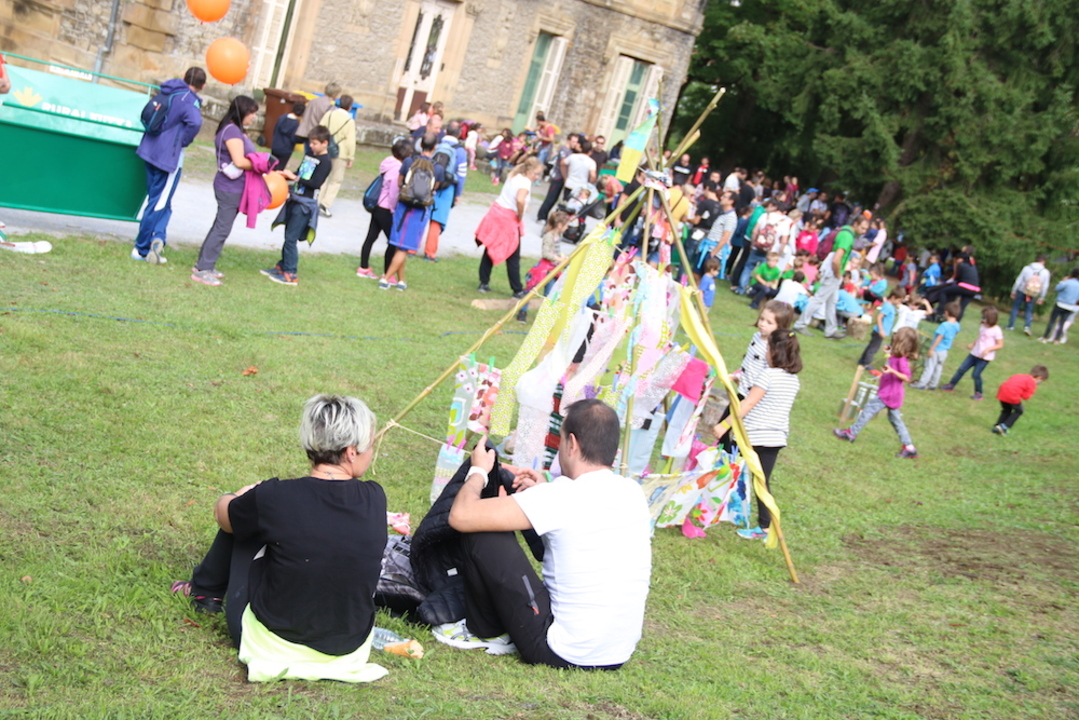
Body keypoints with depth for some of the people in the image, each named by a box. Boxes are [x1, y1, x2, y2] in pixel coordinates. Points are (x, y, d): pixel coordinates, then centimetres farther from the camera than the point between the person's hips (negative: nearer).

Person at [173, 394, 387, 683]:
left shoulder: (274, 498, -21)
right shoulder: (375, 499, -12)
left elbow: (222, 512, 2)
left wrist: (243, 497, 24)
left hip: (270, 643, -3)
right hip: (351, 646, 3)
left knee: (241, 523, 15)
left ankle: (205, 591, 40)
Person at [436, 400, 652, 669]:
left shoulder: (562, 496, -19)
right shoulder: (634, 493, 1)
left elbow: (461, 516, -17)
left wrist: (479, 471, 2)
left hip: (563, 654, -7)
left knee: (483, 534, -3)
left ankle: (483, 631, 17)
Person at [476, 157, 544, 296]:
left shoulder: (514, 176, 11)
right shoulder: (525, 182, -15)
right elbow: (520, 200, -32)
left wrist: (523, 207, 7)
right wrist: (520, 216, -17)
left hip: (496, 212, 8)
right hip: (508, 219, -8)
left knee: (490, 249, 13)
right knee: (513, 257, 1)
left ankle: (484, 283, 17)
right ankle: (517, 290, 9)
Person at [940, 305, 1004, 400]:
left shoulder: (996, 330, -15)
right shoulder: (983, 326, 7)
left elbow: (1000, 345, -14)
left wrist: (988, 349, -25)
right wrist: (973, 344, 10)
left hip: (985, 357, -7)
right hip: (975, 353, 7)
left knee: (976, 374, -9)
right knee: (962, 369, 7)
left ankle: (978, 394, 9)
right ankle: (950, 385, 19)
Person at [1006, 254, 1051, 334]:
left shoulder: (1027, 268, -6)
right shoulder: (1045, 272, -4)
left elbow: (1018, 281, -3)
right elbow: (1045, 286, 1)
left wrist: (1013, 291, 5)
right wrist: (1041, 298, 10)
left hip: (1021, 292, -1)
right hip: (1033, 295, 1)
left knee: (1015, 308, 11)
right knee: (1029, 311, 11)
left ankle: (1011, 325, 10)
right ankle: (1027, 326, -8)